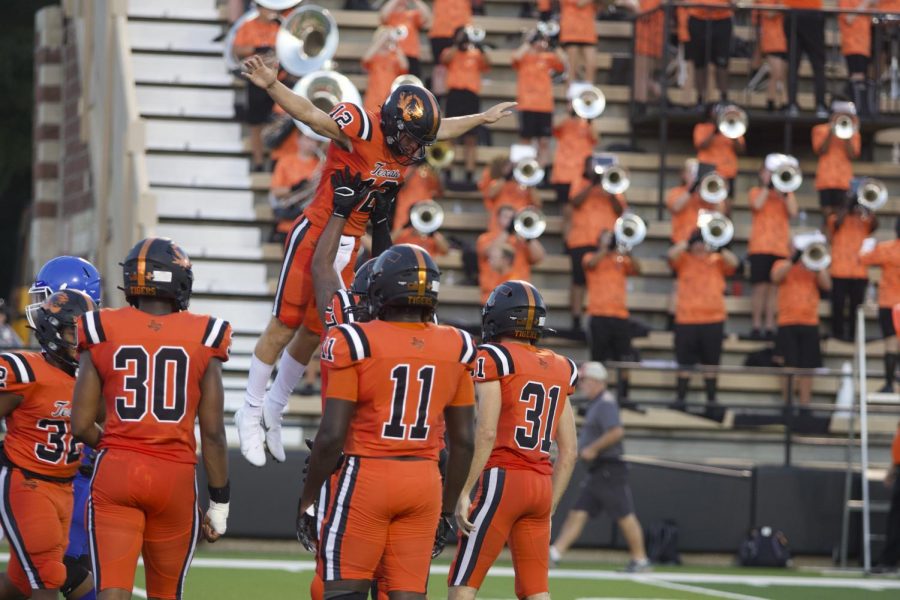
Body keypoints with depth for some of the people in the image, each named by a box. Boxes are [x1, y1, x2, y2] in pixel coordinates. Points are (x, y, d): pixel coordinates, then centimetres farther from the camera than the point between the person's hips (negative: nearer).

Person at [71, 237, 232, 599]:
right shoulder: (203, 341, -1)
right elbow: (212, 433, -1)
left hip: (115, 473, 0)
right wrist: (219, 503, 8)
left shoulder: (102, 334, 1)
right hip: (175, 475, 0)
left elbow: (81, 426, 1)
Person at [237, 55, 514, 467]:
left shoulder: (406, 144, 6)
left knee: (312, 333, 13)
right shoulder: (360, 128, -18)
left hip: (349, 246, 7)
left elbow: (442, 129, 26)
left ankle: (273, 410, 28)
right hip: (316, 234, -7)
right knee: (285, 325, 0)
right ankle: (250, 413, 12)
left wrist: (483, 118, 39)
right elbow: (309, 114, -29)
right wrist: (270, 85, -45)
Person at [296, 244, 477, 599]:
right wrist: (447, 510, 19)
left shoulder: (357, 344, -9)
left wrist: (306, 501, 0)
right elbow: (463, 441, 9)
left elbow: (331, 436, -11)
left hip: (367, 477, -4)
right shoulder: (455, 349, 4)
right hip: (424, 482, 4)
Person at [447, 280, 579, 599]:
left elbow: (486, 434, -13)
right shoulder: (559, 369, 14)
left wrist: (464, 492, -10)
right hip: (541, 484, 6)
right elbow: (569, 451, 14)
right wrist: (550, 505, 20)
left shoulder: (495, 359, -4)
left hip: (502, 479, -6)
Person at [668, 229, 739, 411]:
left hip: (713, 320, 0)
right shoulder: (684, 260, 8)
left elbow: (732, 262, -9)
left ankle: (711, 400, 13)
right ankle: (680, 399, 11)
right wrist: (687, 244, -5)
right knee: (685, 363, 3)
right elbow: (672, 255, -11)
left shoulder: (717, 261, 9)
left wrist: (718, 248, -8)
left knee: (710, 364, 6)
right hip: (686, 320, 0)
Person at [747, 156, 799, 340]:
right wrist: (767, 185, -6)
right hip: (760, 247, -2)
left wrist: (784, 191, -6)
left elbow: (793, 212, -1)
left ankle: (769, 327, 1)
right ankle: (757, 326, -5)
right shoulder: (756, 191, 10)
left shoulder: (786, 194, 15)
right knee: (760, 287, -7)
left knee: (774, 288, 0)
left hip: (781, 247, 2)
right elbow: (757, 205, -11)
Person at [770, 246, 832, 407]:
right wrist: (793, 260, -18)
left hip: (810, 323, 2)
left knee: (807, 368, 1)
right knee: (790, 366, -6)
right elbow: (776, 277, -12)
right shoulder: (782, 264, 9)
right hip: (788, 323, -2)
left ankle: (804, 404, 5)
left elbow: (826, 285, -1)